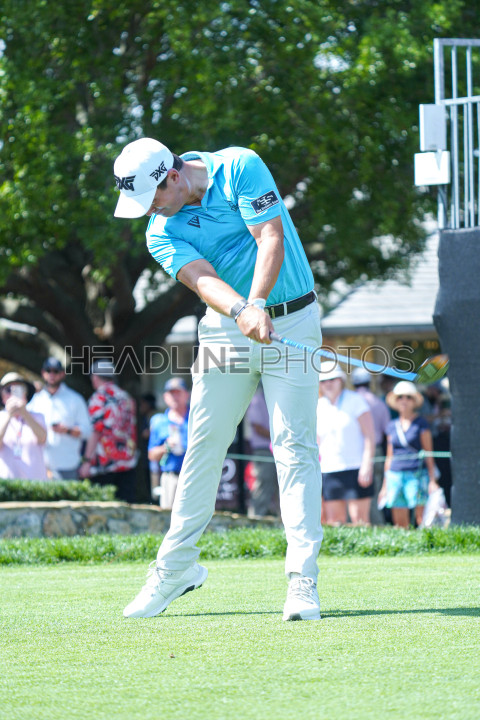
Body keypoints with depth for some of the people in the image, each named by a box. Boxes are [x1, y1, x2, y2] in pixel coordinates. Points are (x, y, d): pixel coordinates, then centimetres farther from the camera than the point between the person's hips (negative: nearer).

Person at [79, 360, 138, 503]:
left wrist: (87, 460, -12)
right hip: (128, 463, 6)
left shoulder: (98, 398, -7)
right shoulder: (126, 397, 13)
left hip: (105, 464, -6)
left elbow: (95, 432, -13)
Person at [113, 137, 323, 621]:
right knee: (205, 443, 5)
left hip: (290, 319, -4)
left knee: (294, 444, -11)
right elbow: (203, 279, -20)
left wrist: (259, 302, -36)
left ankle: (303, 581, -15)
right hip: (226, 326, 4)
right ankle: (177, 565, 19)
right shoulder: (162, 232, -2)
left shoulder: (239, 169, -11)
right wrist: (241, 310, -41)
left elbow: (271, 239, -20)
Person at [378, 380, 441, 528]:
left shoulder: (421, 424, 2)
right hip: (395, 475, 4)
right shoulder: (392, 426, 14)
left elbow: (428, 454, 1)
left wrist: (432, 481, -6)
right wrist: (385, 485, 19)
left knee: (422, 519, -11)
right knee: (399, 522, 1)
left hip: (416, 474, -4)